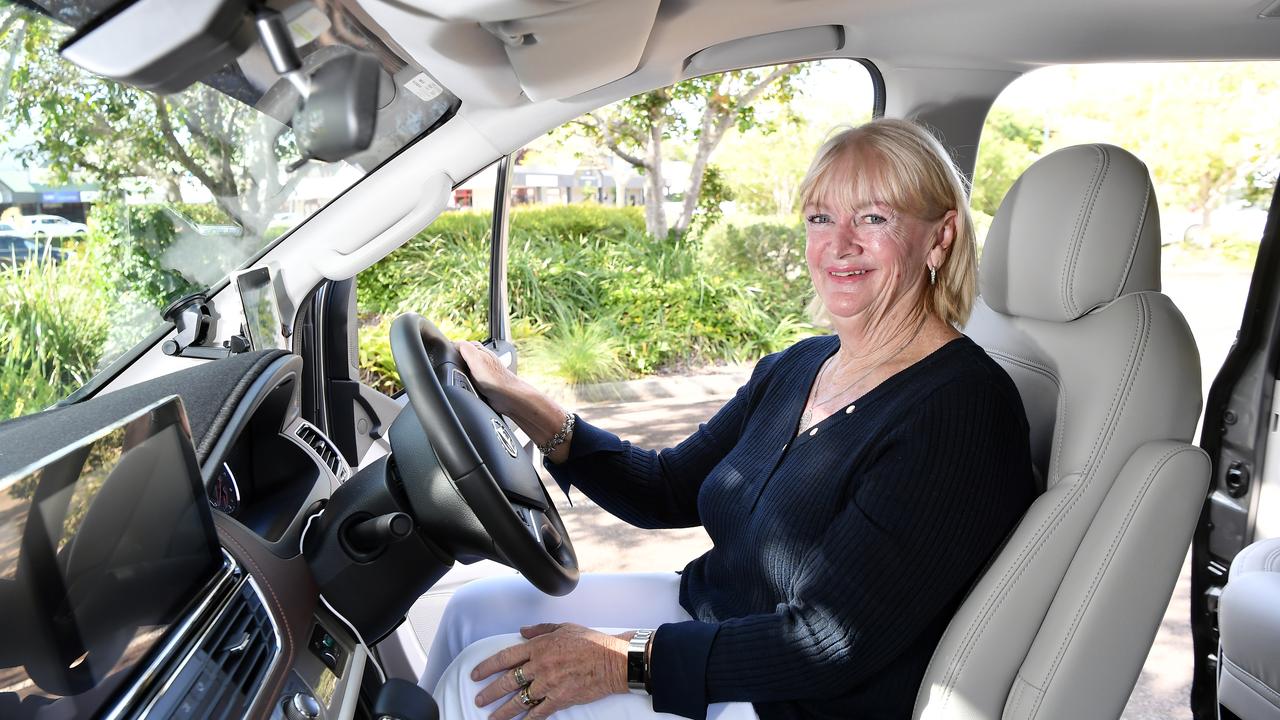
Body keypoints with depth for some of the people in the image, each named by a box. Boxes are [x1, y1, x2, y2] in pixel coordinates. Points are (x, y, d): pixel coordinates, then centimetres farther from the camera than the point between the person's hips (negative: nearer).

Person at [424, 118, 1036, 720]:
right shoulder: (794, 369, 3)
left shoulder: (962, 408, -23)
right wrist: (520, 404, -3)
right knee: (476, 608, 9)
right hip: (707, 607, 8)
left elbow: (831, 644, -25)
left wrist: (626, 660, -25)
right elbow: (669, 490, 8)